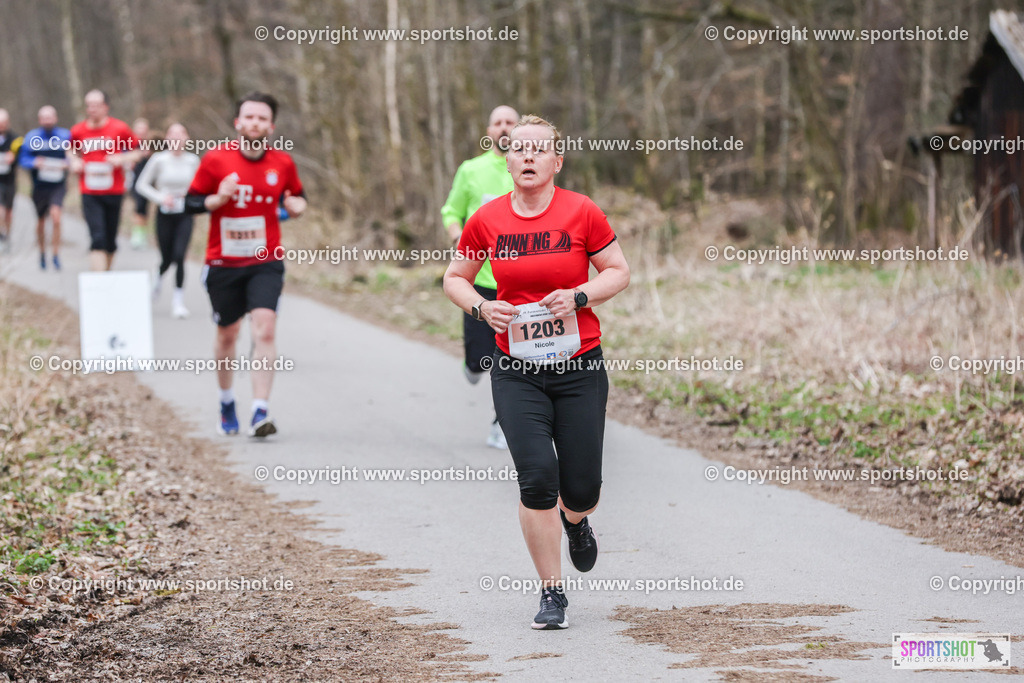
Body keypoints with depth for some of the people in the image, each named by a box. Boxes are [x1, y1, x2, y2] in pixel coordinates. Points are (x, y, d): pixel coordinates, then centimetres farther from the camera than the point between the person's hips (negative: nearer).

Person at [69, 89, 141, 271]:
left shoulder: (119, 128, -3)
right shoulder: (78, 130, 2)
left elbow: (137, 151, 5)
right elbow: (73, 152, 21)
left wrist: (122, 159, -13)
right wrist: (74, 162, 0)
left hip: (114, 192, 0)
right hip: (90, 194, 0)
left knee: (110, 241, 9)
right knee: (97, 238, -13)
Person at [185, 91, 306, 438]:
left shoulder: (283, 163, -1)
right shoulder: (215, 159, -6)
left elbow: (296, 195, 16)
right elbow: (191, 202, -1)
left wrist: (297, 205, -7)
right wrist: (219, 199, -20)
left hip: (266, 263, 0)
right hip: (223, 263, 0)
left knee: (264, 331, -16)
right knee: (227, 333, 12)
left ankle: (260, 413, -18)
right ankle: (227, 403, 35)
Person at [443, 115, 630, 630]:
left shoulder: (581, 212, -5)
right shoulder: (487, 220, -1)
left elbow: (619, 272, 3)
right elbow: (455, 278, 12)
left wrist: (579, 296, -14)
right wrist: (482, 308, -8)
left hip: (579, 366, 0)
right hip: (516, 370, 0)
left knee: (581, 488, 1)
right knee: (537, 476, -14)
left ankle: (576, 521, 41)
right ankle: (552, 593, 2)